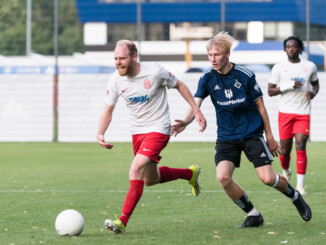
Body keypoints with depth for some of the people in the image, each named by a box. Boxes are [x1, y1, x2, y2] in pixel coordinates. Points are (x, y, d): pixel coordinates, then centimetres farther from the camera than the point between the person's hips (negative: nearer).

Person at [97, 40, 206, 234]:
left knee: (136, 170, -23)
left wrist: (196, 110, -2)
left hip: (159, 129, -6)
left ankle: (123, 221, -22)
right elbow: (108, 111, 2)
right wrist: (100, 134, -15)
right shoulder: (116, 80, -9)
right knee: (150, 179, 17)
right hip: (138, 131, 6)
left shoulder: (154, 71, -20)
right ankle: (190, 173, 43)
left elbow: (179, 85, -2)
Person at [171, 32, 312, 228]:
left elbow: (260, 106, -2)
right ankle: (253, 215, 1)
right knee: (223, 177, -19)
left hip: (252, 133, -2)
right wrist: (186, 121, -39)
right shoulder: (208, 78, -6)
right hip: (226, 137, 2)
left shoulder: (245, 76, -11)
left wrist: (270, 137, 1)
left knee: (268, 178, -12)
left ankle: (294, 196, 22)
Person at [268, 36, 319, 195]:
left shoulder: (310, 67, 6)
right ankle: (286, 172, 37)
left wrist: (313, 93, -1)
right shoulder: (279, 68, 1)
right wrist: (288, 86, -16)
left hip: (303, 113, 0)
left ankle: (300, 185, -12)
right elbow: (270, 91, -1)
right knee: (285, 150, 4)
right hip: (285, 113, 0)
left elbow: (315, 83, 23)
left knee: (300, 146, -13)